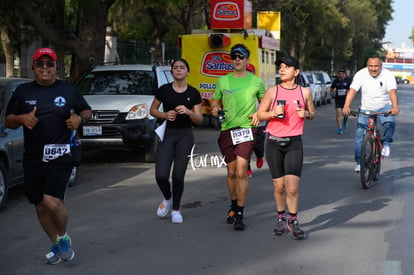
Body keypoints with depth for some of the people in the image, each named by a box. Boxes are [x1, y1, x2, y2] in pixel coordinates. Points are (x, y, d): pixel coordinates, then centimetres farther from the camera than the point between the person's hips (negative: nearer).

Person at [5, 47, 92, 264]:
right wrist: (22, 118, -11)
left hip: (60, 156, -3)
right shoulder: (23, 91, 9)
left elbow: (87, 111, 16)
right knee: (41, 207, 10)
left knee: (53, 202, -19)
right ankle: (56, 245, 31)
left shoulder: (68, 90, 6)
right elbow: (8, 121, 11)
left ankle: (63, 238, 9)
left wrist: (80, 118, -7)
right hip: (33, 159, 3)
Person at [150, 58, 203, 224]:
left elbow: (199, 120, 2)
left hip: (185, 135, 0)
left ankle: (176, 210, 18)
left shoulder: (193, 94, 1)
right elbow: (152, 110, 9)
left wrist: (188, 112, -18)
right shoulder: (164, 90, 0)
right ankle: (167, 198, 23)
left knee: (178, 175, -2)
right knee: (161, 175, -10)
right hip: (167, 134, 0)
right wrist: (164, 115, -10)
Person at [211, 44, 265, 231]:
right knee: (231, 172, 10)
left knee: (241, 172, -13)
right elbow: (215, 102, 17)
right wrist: (214, 109, -6)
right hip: (227, 130, 3)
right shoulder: (223, 81, 9)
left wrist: (258, 114, -3)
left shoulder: (256, 81, 5)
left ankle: (240, 215, -9)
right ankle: (234, 206, 30)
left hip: (246, 130, -3)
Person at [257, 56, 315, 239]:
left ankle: (293, 221, 9)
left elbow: (312, 114, 16)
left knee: (292, 186, -10)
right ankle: (281, 218, 27)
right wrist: (273, 113, -14)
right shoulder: (273, 91, 1)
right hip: (274, 142, 1)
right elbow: (260, 114, 5)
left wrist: (306, 114, -7)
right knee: (279, 185, 6)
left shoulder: (304, 92, 4)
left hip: (294, 143, -1)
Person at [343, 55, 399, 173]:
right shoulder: (360, 74, -11)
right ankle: (359, 162, 7)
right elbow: (352, 90, -21)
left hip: (384, 107, -2)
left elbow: (392, 91, -29)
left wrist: (395, 107, -47)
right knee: (359, 135, -6)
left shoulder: (388, 75, -15)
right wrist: (346, 106, -37)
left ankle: (386, 144, -4)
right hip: (366, 109, 2)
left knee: (390, 123, -32)